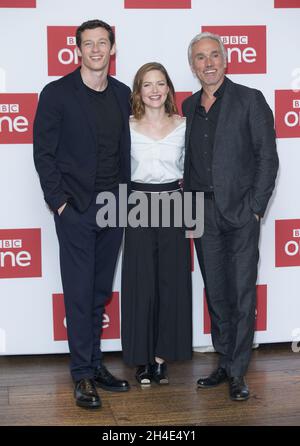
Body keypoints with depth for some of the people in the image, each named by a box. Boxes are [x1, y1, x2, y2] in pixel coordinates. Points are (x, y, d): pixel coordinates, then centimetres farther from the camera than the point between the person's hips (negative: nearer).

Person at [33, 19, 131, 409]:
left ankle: (95, 365, 22)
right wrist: (59, 200, -9)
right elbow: (43, 152, -5)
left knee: (99, 292, 12)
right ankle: (83, 374, 8)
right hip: (76, 209, -5)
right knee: (79, 293, -1)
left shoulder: (122, 94, 10)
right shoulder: (57, 93, -4)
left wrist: (125, 195, 8)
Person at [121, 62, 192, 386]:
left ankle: (162, 355, 17)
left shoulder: (183, 126, 4)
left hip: (173, 206, 1)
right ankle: (142, 358, 14)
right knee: (140, 283, 2)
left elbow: (189, 169, 10)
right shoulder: (127, 127, 0)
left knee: (172, 283, 4)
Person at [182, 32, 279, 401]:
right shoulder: (189, 106, 13)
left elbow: (267, 157, -5)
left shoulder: (250, 100, -3)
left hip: (240, 212, -5)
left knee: (242, 294, -1)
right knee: (215, 292, 11)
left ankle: (238, 372, 7)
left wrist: (255, 208, -10)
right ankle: (224, 363, 22)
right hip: (203, 214, 5)